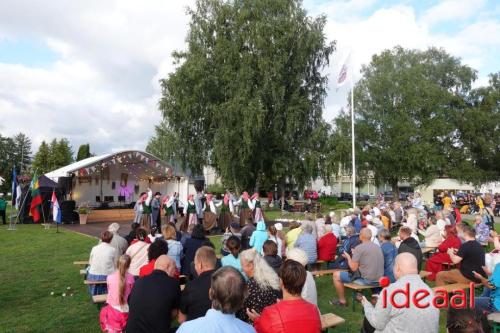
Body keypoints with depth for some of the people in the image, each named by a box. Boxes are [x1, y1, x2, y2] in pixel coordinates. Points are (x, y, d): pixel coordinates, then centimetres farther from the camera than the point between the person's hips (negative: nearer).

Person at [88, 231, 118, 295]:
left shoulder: (94, 248, 0)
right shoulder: (113, 250, -7)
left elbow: (90, 263, 10)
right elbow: (116, 265, -1)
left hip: (93, 276, 1)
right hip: (107, 277, -1)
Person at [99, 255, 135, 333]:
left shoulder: (109, 277, -9)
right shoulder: (131, 277, -11)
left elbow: (109, 291, 5)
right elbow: (131, 293, -1)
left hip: (114, 308, -1)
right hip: (126, 310, 1)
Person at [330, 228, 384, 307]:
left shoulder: (359, 248, -16)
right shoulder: (378, 247, 6)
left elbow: (353, 268, -16)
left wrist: (348, 257, 2)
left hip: (366, 280, -8)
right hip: (379, 280, 8)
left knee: (336, 275, 5)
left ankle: (342, 301, 17)